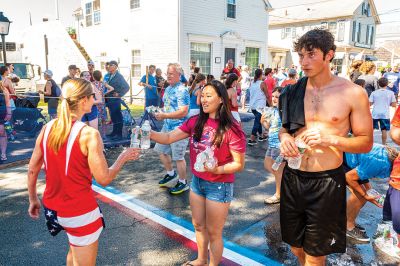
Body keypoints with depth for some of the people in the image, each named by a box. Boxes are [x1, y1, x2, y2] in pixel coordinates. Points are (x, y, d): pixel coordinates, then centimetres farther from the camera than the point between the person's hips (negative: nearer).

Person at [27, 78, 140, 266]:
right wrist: (123, 157, -3)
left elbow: (32, 169, 3)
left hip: (51, 207, 7)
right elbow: (104, 179, -18)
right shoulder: (88, 134, -22)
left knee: (75, 250, 32)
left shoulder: (47, 128, -4)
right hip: (79, 212, -7)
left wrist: (33, 200, 17)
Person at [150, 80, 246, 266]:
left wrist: (217, 169, -30)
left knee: (213, 232, 12)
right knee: (198, 225, 23)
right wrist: (149, 133, -26)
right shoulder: (195, 122, -4)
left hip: (219, 186, -5)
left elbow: (239, 165, -15)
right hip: (197, 181, 6)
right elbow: (169, 138, -9)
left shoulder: (231, 129, -19)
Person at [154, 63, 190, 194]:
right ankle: (171, 174, 39)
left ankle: (183, 183, 19)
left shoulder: (182, 90, -18)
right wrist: (160, 113, 3)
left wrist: (164, 115, -26)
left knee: (178, 157, 1)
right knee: (162, 151, 18)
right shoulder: (168, 88, 11)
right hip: (167, 126, 9)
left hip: (178, 128, -9)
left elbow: (183, 112, -25)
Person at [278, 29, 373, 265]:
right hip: (293, 177, 4)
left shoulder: (353, 93, -7)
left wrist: (331, 139, -22)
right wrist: (284, 137, -8)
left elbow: (366, 142, -4)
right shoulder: (294, 91, 3)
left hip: (326, 181, -3)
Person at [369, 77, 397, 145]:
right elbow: (394, 104, 0)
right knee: (384, 130, 4)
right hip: (385, 115, -1)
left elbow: (369, 103, -1)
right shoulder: (390, 93, -1)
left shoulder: (374, 93, -1)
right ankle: (383, 144, 10)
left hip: (375, 114, 1)